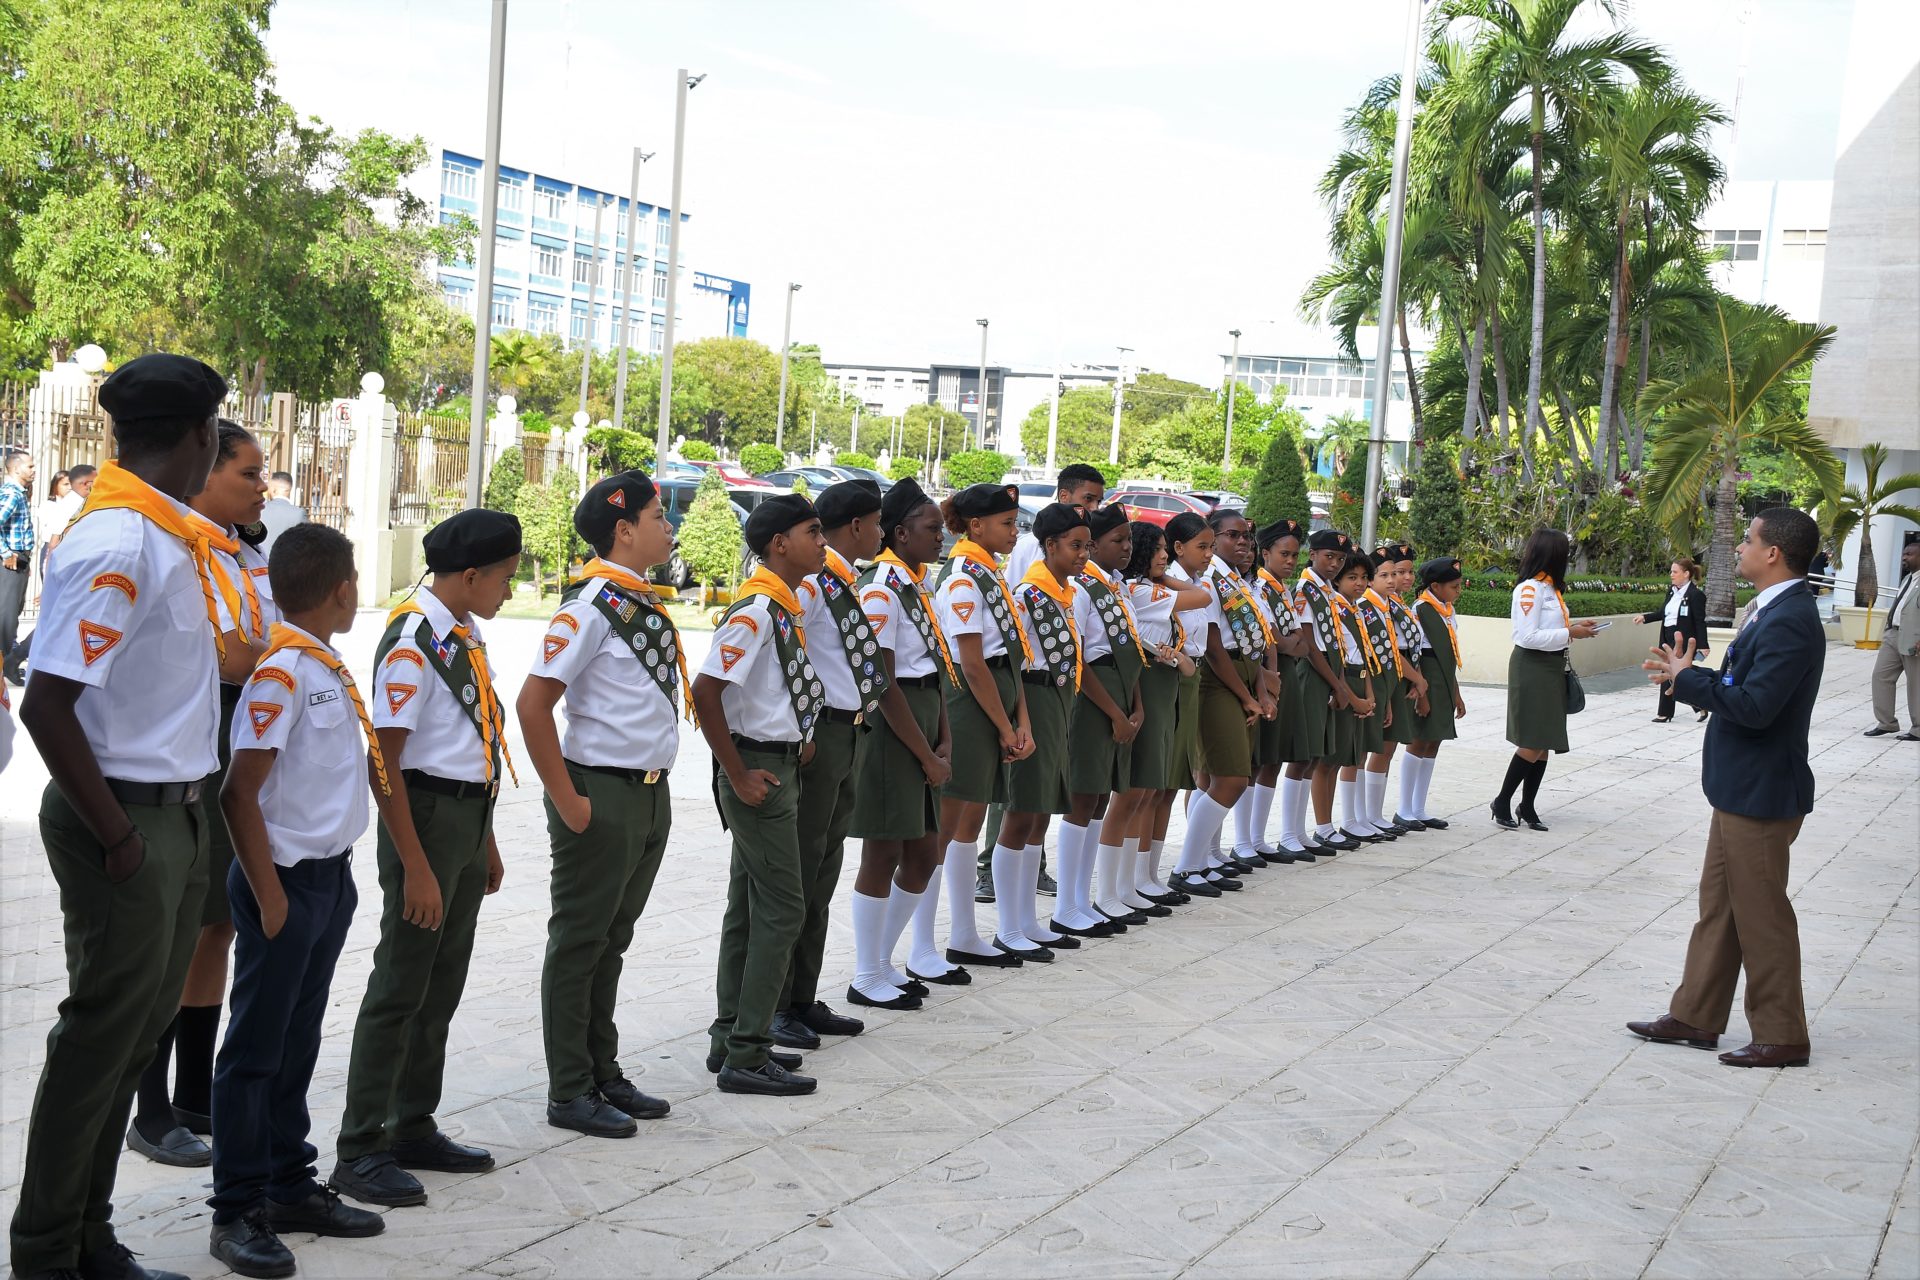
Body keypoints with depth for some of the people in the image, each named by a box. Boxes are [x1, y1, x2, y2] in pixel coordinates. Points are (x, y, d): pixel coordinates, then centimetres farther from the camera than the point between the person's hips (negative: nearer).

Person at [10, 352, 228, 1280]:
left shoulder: (170, 536, 9)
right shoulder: (116, 543, -20)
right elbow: (46, 706, -25)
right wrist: (117, 837, -18)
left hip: (176, 813, 9)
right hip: (128, 824, -9)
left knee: (137, 1031, 16)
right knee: (101, 1039, 1)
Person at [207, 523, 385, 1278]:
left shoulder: (330, 669, 10)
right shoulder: (280, 671, -17)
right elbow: (239, 794, -19)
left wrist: (336, 875, 14)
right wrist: (270, 896, -17)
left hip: (330, 877, 8)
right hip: (288, 879, -8)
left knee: (298, 1043, 16)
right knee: (256, 1048, 0)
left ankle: (290, 1188, 26)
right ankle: (237, 1212, 8)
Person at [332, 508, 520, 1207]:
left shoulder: (465, 635, 11)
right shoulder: (412, 642, -17)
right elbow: (385, 760, -19)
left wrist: (485, 840, 21)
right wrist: (415, 866, -20)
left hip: (468, 817, 9)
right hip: (426, 815, -9)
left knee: (443, 985, 16)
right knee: (401, 986, -3)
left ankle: (414, 1128, 28)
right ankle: (360, 1151, 6)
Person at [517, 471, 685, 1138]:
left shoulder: (646, 601, 11)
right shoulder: (591, 605, -16)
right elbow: (533, 704, -20)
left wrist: (656, 789, 15)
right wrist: (568, 803, -18)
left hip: (650, 793, 8)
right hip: (603, 796, -8)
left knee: (613, 940, 18)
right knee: (580, 945, 3)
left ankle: (604, 1075, 29)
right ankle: (570, 1093, 13)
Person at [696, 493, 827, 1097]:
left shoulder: (787, 607, 11)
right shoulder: (756, 610, -19)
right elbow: (706, 690, -24)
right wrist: (739, 774, -19)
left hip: (780, 764, 10)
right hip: (758, 769, -10)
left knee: (749, 904, 14)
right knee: (782, 907, -8)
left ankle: (731, 1036, 24)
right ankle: (747, 1057, -3)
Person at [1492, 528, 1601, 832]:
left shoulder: (1550, 587, 11)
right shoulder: (1529, 589, -16)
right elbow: (1529, 636, -20)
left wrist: (1575, 623, 7)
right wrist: (1570, 633, -17)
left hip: (1552, 669, 9)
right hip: (1533, 669, -9)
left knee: (1544, 744, 10)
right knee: (1534, 744, -8)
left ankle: (1527, 807, 18)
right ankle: (1502, 802, 5)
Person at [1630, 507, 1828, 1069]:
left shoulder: (1790, 621, -22)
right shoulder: (1770, 611, 10)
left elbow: (1755, 706, -28)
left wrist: (1688, 678, -18)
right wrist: (1691, 676, 0)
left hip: (1760, 793, -10)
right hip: (1740, 787, 10)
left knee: (1761, 917, 2)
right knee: (1718, 907, 16)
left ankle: (1781, 1037, 14)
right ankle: (1695, 1017, 26)